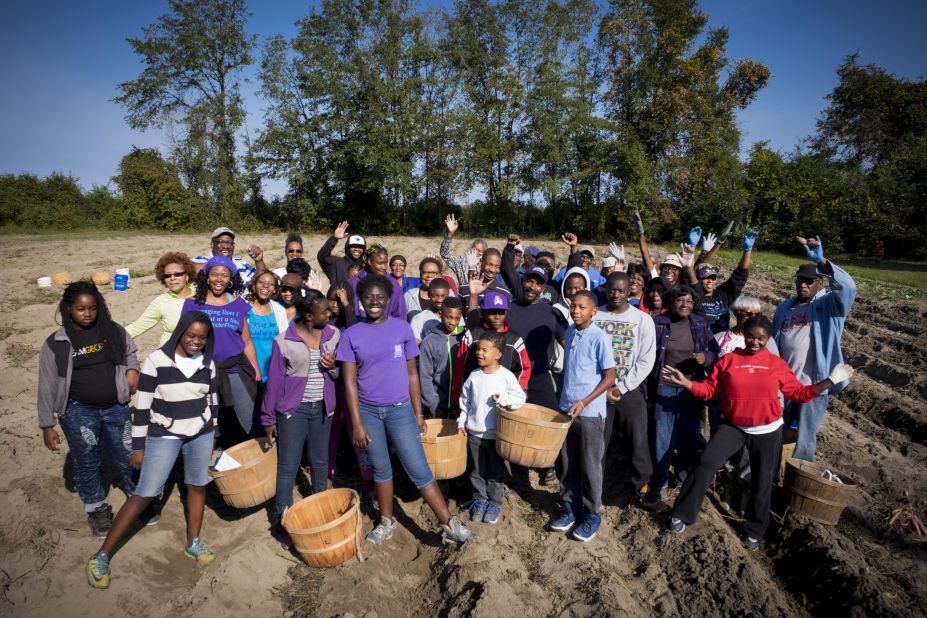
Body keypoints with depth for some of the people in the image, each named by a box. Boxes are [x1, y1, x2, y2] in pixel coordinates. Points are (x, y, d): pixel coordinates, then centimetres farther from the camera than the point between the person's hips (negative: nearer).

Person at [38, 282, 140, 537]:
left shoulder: (113, 331, -3)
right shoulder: (56, 344, -9)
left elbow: (131, 351, 17)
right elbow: (47, 387, -3)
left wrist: (132, 369, -5)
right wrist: (47, 426, -2)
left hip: (116, 408, 2)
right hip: (78, 412, -1)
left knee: (127, 457, 12)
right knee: (87, 464, 12)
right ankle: (97, 510, 34)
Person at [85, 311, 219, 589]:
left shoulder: (207, 362, -2)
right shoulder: (156, 360, -14)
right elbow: (142, 405, -9)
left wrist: (211, 436, 12)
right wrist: (138, 447, -6)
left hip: (201, 433, 4)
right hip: (164, 435, -3)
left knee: (198, 485, 11)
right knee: (145, 494, -5)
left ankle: (193, 542, 28)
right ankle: (101, 556, 9)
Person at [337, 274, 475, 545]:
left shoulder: (402, 328, -3)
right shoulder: (351, 335, -3)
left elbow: (411, 374, 2)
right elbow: (350, 381, -4)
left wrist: (418, 415, 2)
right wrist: (357, 424, -7)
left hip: (400, 409, -1)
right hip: (368, 411, 1)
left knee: (419, 470, -3)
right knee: (381, 469, 15)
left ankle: (449, 525, 7)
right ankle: (387, 522, 34)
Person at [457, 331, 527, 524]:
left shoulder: (506, 376, -12)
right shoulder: (474, 376, 0)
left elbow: (520, 398, -11)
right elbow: (465, 401, 9)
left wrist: (503, 399, -26)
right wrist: (462, 422, 6)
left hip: (497, 434, -3)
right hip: (475, 433, 3)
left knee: (496, 472, 11)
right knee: (478, 471, 14)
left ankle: (495, 503, 26)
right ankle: (480, 500, 30)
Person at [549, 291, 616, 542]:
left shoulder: (600, 337, -14)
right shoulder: (569, 332, 5)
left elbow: (609, 378, -12)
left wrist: (584, 402, -19)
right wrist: (567, 400, 13)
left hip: (590, 412, -6)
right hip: (566, 408, 6)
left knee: (590, 466, 6)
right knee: (567, 464, 14)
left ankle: (592, 514, 23)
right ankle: (571, 508, 30)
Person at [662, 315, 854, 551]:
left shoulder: (777, 364, -2)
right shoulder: (728, 360, -5)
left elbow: (799, 393, 2)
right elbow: (708, 390, -4)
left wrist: (830, 381, -4)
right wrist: (686, 383, -18)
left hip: (767, 431, 1)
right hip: (733, 427, -1)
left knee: (762, 482, 10)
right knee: (706, 463, -16)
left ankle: (754, 531, 32)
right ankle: (681, 513, -1)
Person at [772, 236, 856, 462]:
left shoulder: (829, 305, -5)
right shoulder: (785, 307, 12)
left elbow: (847, 287, -26)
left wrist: (821, 261, -37)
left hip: (813, 386, -5)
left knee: (804, 440, 6)